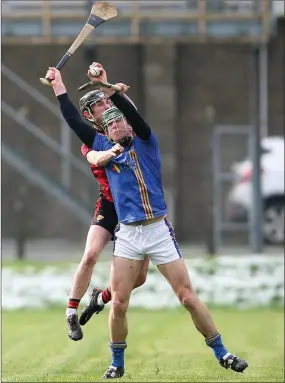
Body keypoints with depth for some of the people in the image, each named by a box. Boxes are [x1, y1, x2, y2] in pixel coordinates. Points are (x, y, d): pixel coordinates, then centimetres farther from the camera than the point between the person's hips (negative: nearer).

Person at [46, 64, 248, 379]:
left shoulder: (145, 143, 3)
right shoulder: (106, 149, 12)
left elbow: (134, 115, -14)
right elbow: (75, 123, 10)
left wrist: (107, 87, -24)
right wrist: (59, 88, 6)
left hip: (158, 231, -3)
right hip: (127, 235, 3)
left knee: (188, 297, -2)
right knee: (118, 304, -3)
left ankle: (222, 354, 7)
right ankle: (117, 363, 14)